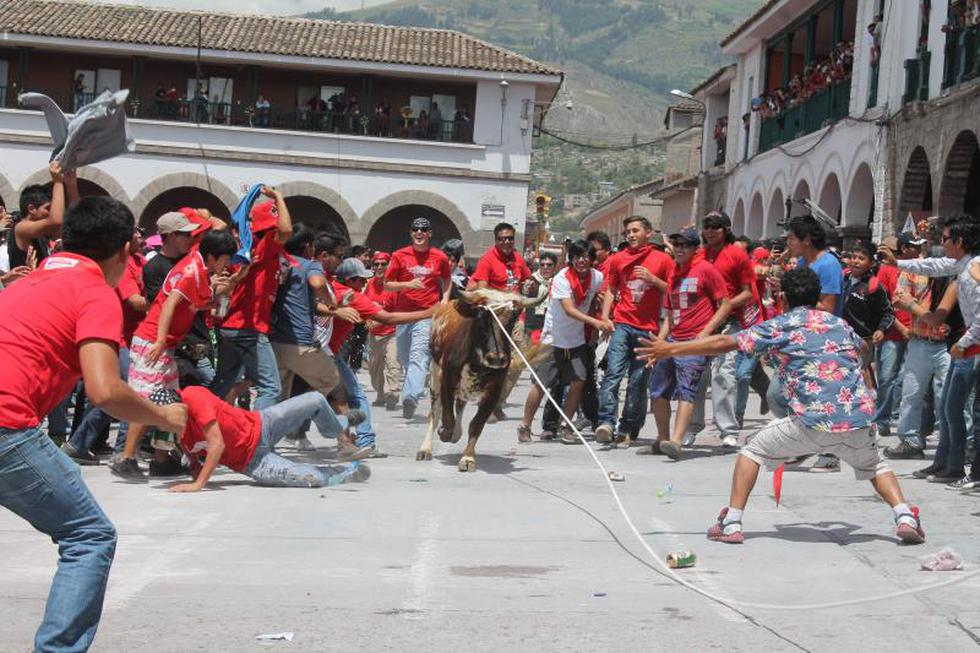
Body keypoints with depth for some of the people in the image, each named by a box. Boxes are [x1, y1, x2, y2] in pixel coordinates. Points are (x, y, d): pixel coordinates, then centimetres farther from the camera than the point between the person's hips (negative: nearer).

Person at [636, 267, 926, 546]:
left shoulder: (778, 327, 7)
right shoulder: (840, 324, 21)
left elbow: (724, 342, 4)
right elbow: (861, 347, 44)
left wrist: (670, 349, 9)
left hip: (813, 422, -4)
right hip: (859, 417, 4)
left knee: (752, 451, 16)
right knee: (875, 465, 31)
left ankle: (731, 523, 8)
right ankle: (905, 517, 7)